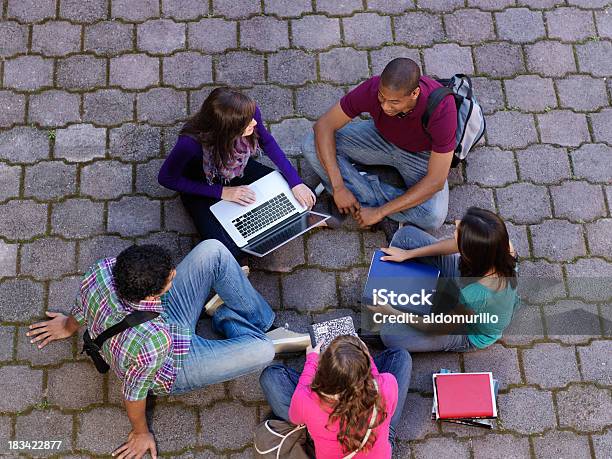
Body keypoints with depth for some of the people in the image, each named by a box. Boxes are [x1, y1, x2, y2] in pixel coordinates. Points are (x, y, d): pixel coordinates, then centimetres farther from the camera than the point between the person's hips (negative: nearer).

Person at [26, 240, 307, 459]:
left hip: (164, 314, 6)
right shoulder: (150, 342, -45)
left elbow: (80, 311, -7)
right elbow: (134, 395, -24)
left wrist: (69, 326, 18)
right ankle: (226, 319, 19)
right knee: (264, 351, -16)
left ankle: (262, 318, 15)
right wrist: (141, 434, -2)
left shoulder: (103, 269, -31)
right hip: (174, 369, -6)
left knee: (212, 250, -8)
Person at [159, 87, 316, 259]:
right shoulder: (192, 142, -38)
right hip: (201, 188, -4)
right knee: (227, 250, -25)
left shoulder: (249, 111, -28)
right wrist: (221, 192, -24)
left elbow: (267, 142, -6)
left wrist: (296, 183, -12)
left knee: (304, 200, -12)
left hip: (240, 171, 4)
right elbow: (166, 178, -21)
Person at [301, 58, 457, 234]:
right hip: (381, 137, 3)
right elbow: (324, 125, -21)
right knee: (311, 145, -18)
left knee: (434, 217, -31)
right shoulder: (372, 88, -32)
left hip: (421, 154, -2)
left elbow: (435, 181, -32)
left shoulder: (441, 108, -38)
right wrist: (338, 187, -28)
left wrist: (380, 212, -31)